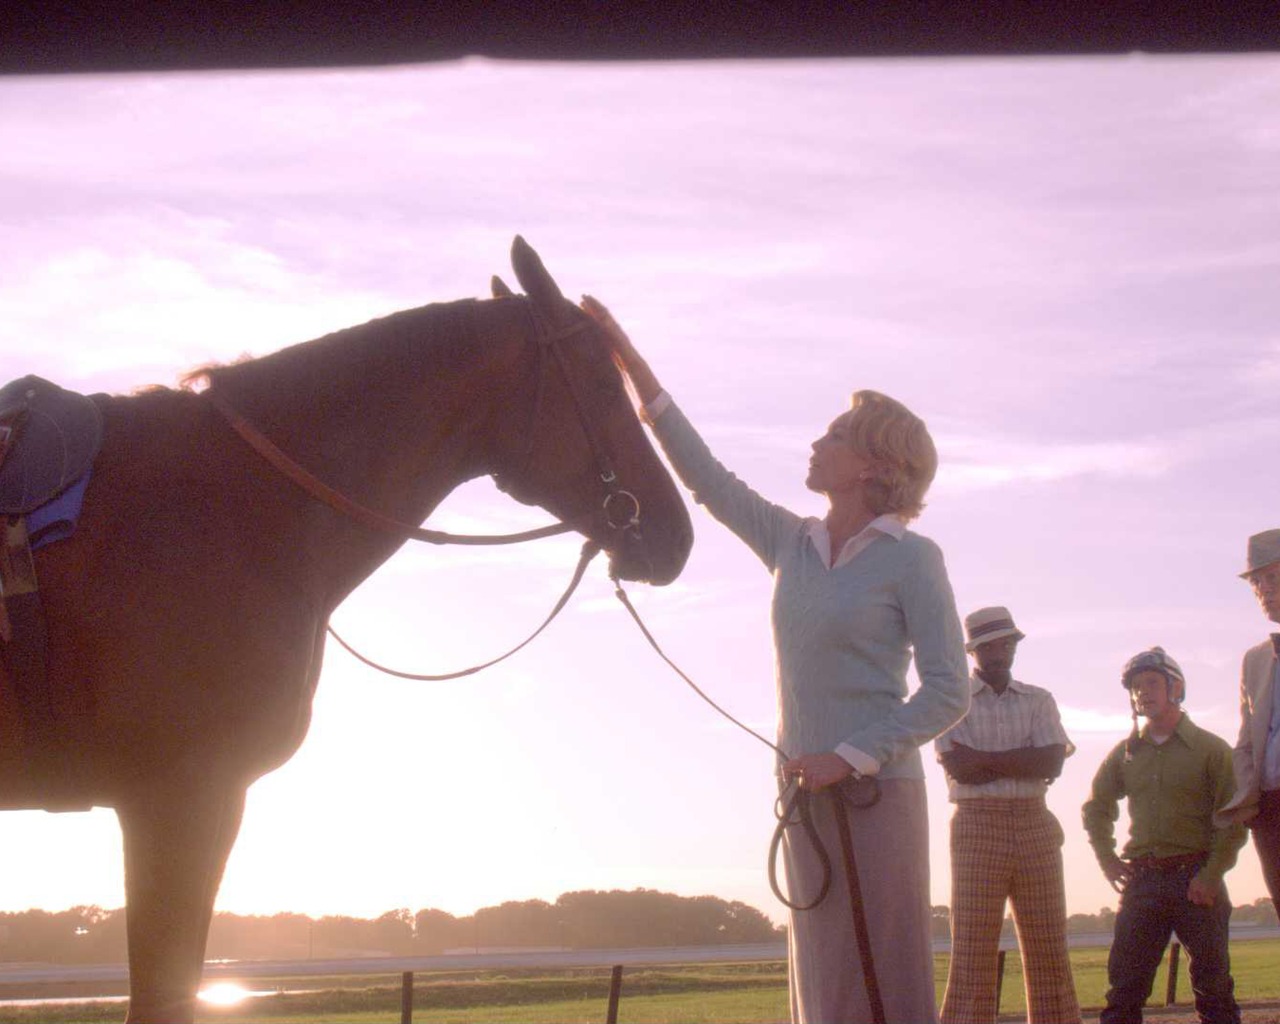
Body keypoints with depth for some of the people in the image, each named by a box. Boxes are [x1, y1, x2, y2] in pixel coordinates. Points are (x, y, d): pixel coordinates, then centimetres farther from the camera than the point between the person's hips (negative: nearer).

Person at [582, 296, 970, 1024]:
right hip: (807, 797, 6)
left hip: (877, 794, -6)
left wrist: (849, 756, -18)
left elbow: (949, 692, -11)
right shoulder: (794, 546, 10)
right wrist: (632, 364, 14)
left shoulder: (911, 559, -6)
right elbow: (706, 476, 15)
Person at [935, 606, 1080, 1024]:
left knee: (1049, 951, 3)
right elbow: (957, 767, -9)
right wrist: (1025, 763, -3)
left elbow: (1052, 761, -4)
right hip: (977, 828, -3)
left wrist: (985, 759, -8)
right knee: (972, 953, -6)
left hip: (1036, 828, 3)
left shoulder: (1038, 700, 13)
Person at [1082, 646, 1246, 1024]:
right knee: (1125, 981, -1)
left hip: (1197, 878, -3)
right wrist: (1107, 858, 10)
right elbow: (1096, 808, 24)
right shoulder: (1126, 753, 12)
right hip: (1143, 879, 4)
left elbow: (1233, 820, -5)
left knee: (1213, 984, -1)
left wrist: (1211, 875, -13)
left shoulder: (1210, 749, 0)